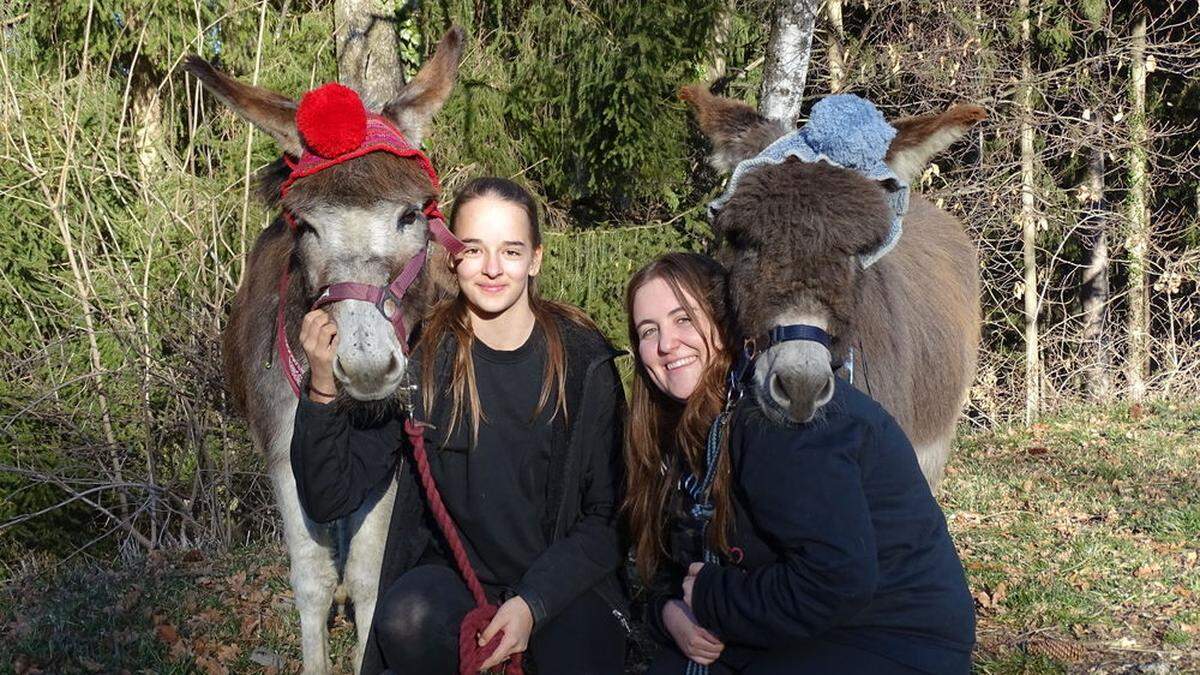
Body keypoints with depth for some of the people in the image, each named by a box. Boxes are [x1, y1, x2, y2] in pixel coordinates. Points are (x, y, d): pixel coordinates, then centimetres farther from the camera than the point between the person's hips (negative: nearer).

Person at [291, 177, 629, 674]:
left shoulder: (584, 361, -5)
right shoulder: (419, 358, -5)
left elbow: (607, 512, -2)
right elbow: (328, 500, -7)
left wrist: (534, 602, -17)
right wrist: (323, 389, -23)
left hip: (565, 579, 0)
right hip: (452, 572, 1)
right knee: (407, 619, -33)